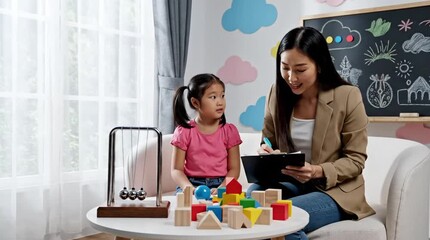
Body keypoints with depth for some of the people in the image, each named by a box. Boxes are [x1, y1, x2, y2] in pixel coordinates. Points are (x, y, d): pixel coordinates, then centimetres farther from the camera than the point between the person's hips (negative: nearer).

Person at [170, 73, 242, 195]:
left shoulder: (229, 131, 4)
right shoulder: (184, 132, 0)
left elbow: (234, 168, 1)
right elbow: (176, 170, -2)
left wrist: (221, 189, -17)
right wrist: (190, 188, -22)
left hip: (220, 185, 1)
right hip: (192, 184, -1)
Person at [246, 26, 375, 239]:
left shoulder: (348, 97, -13)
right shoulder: (278, 93, 0)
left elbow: (355, 160, -9)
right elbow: (269, 143, 10)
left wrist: (317, 172, -27)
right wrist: (265, 153, -14)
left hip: (336, 190, -4)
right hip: (290, 183, 4)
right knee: (253, 194, -27)